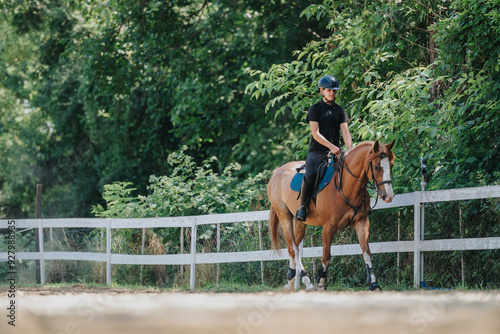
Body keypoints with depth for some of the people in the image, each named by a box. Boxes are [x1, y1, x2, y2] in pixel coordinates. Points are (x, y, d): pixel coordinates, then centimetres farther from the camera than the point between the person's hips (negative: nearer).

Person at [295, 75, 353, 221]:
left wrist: (350, 149, -13)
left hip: (335, 151, 4)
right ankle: (303, 206, -14)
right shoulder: (315, 109, 3)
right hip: (317, 150, -4)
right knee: (310, 175, -29)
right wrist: (331, 146, -19)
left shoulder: (340, 110, 16)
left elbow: (345, 132, 6)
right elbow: (315, 133, -7)